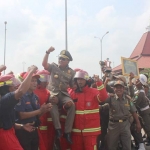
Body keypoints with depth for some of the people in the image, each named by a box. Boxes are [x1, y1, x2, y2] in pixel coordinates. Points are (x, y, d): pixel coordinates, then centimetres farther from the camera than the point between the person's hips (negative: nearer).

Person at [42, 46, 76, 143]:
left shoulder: (71, 72, 11)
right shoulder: (54, 67, 8)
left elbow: (73, 85, 13)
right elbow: (44, 64, -10)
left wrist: (67, 86, -9)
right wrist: (48, 52, -20)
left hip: (64, 93, 2)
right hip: (53, 92, -2)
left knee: (72, 105, -29)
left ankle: (67, 132, -21)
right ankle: (58, 128, -34)